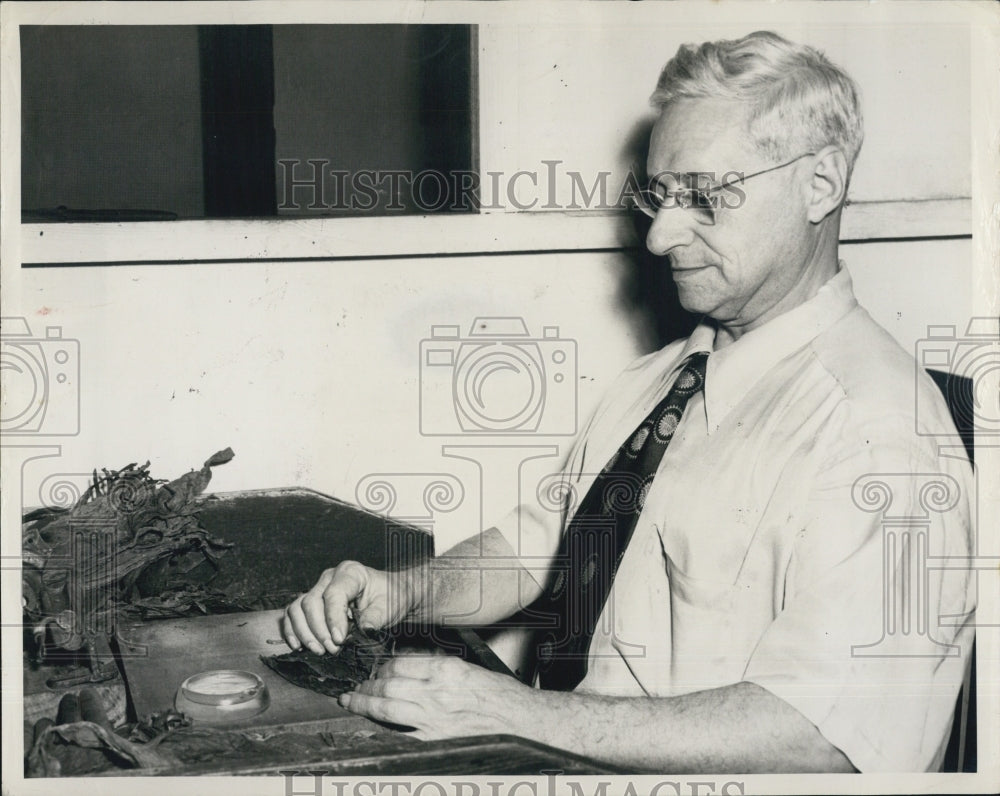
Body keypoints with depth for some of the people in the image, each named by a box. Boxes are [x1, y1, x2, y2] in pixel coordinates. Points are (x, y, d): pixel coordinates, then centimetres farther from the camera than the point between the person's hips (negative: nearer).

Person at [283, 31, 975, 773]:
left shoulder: (877, 425, -17)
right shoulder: (656, 379, 12)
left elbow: (820, 735, -25)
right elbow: (539, 544, 15)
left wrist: (519, 711, -27)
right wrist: (403, 591, -5)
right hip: (561, 757, 7)